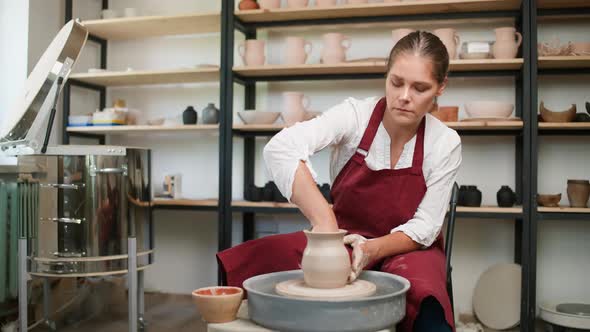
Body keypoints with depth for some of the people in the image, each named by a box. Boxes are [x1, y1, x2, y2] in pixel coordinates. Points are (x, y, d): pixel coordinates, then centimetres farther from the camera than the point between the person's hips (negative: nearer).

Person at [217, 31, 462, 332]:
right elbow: (281, 149, -35)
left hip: (406, 247, 0)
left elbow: (424, 227, -11)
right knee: (247, 265, -22)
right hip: (344, 238, 1)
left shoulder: (445, 144, -13)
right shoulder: (356, 114, -18)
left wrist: (372, 249, -30)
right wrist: (324, 223, -44)